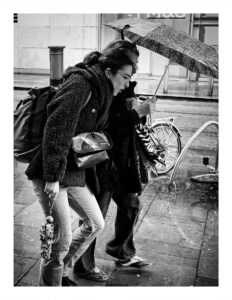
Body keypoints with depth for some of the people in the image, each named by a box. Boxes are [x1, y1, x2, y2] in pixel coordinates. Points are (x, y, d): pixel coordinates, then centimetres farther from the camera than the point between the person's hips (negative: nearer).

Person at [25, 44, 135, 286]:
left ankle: (60, 272, 32)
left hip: (75, 172, 10)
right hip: (50, 174, -9)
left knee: (95, 224, 15)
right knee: (61, 239, -5)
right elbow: (57, 128, -24)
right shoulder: (79, 83, -14)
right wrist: (53, 175, -27)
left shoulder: (101, 95, 14)